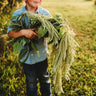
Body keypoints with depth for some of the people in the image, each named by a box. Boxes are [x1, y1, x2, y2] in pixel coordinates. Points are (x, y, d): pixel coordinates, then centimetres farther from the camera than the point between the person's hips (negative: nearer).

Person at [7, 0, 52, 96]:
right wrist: (23, 32, -34)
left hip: (42, 54, 2)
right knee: (31, 82, 18)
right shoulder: (17, 14, -10)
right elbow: (10, 33, -14)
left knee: (44, 79, 23)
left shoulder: (45, 13, -6)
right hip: (27, 56, -1)